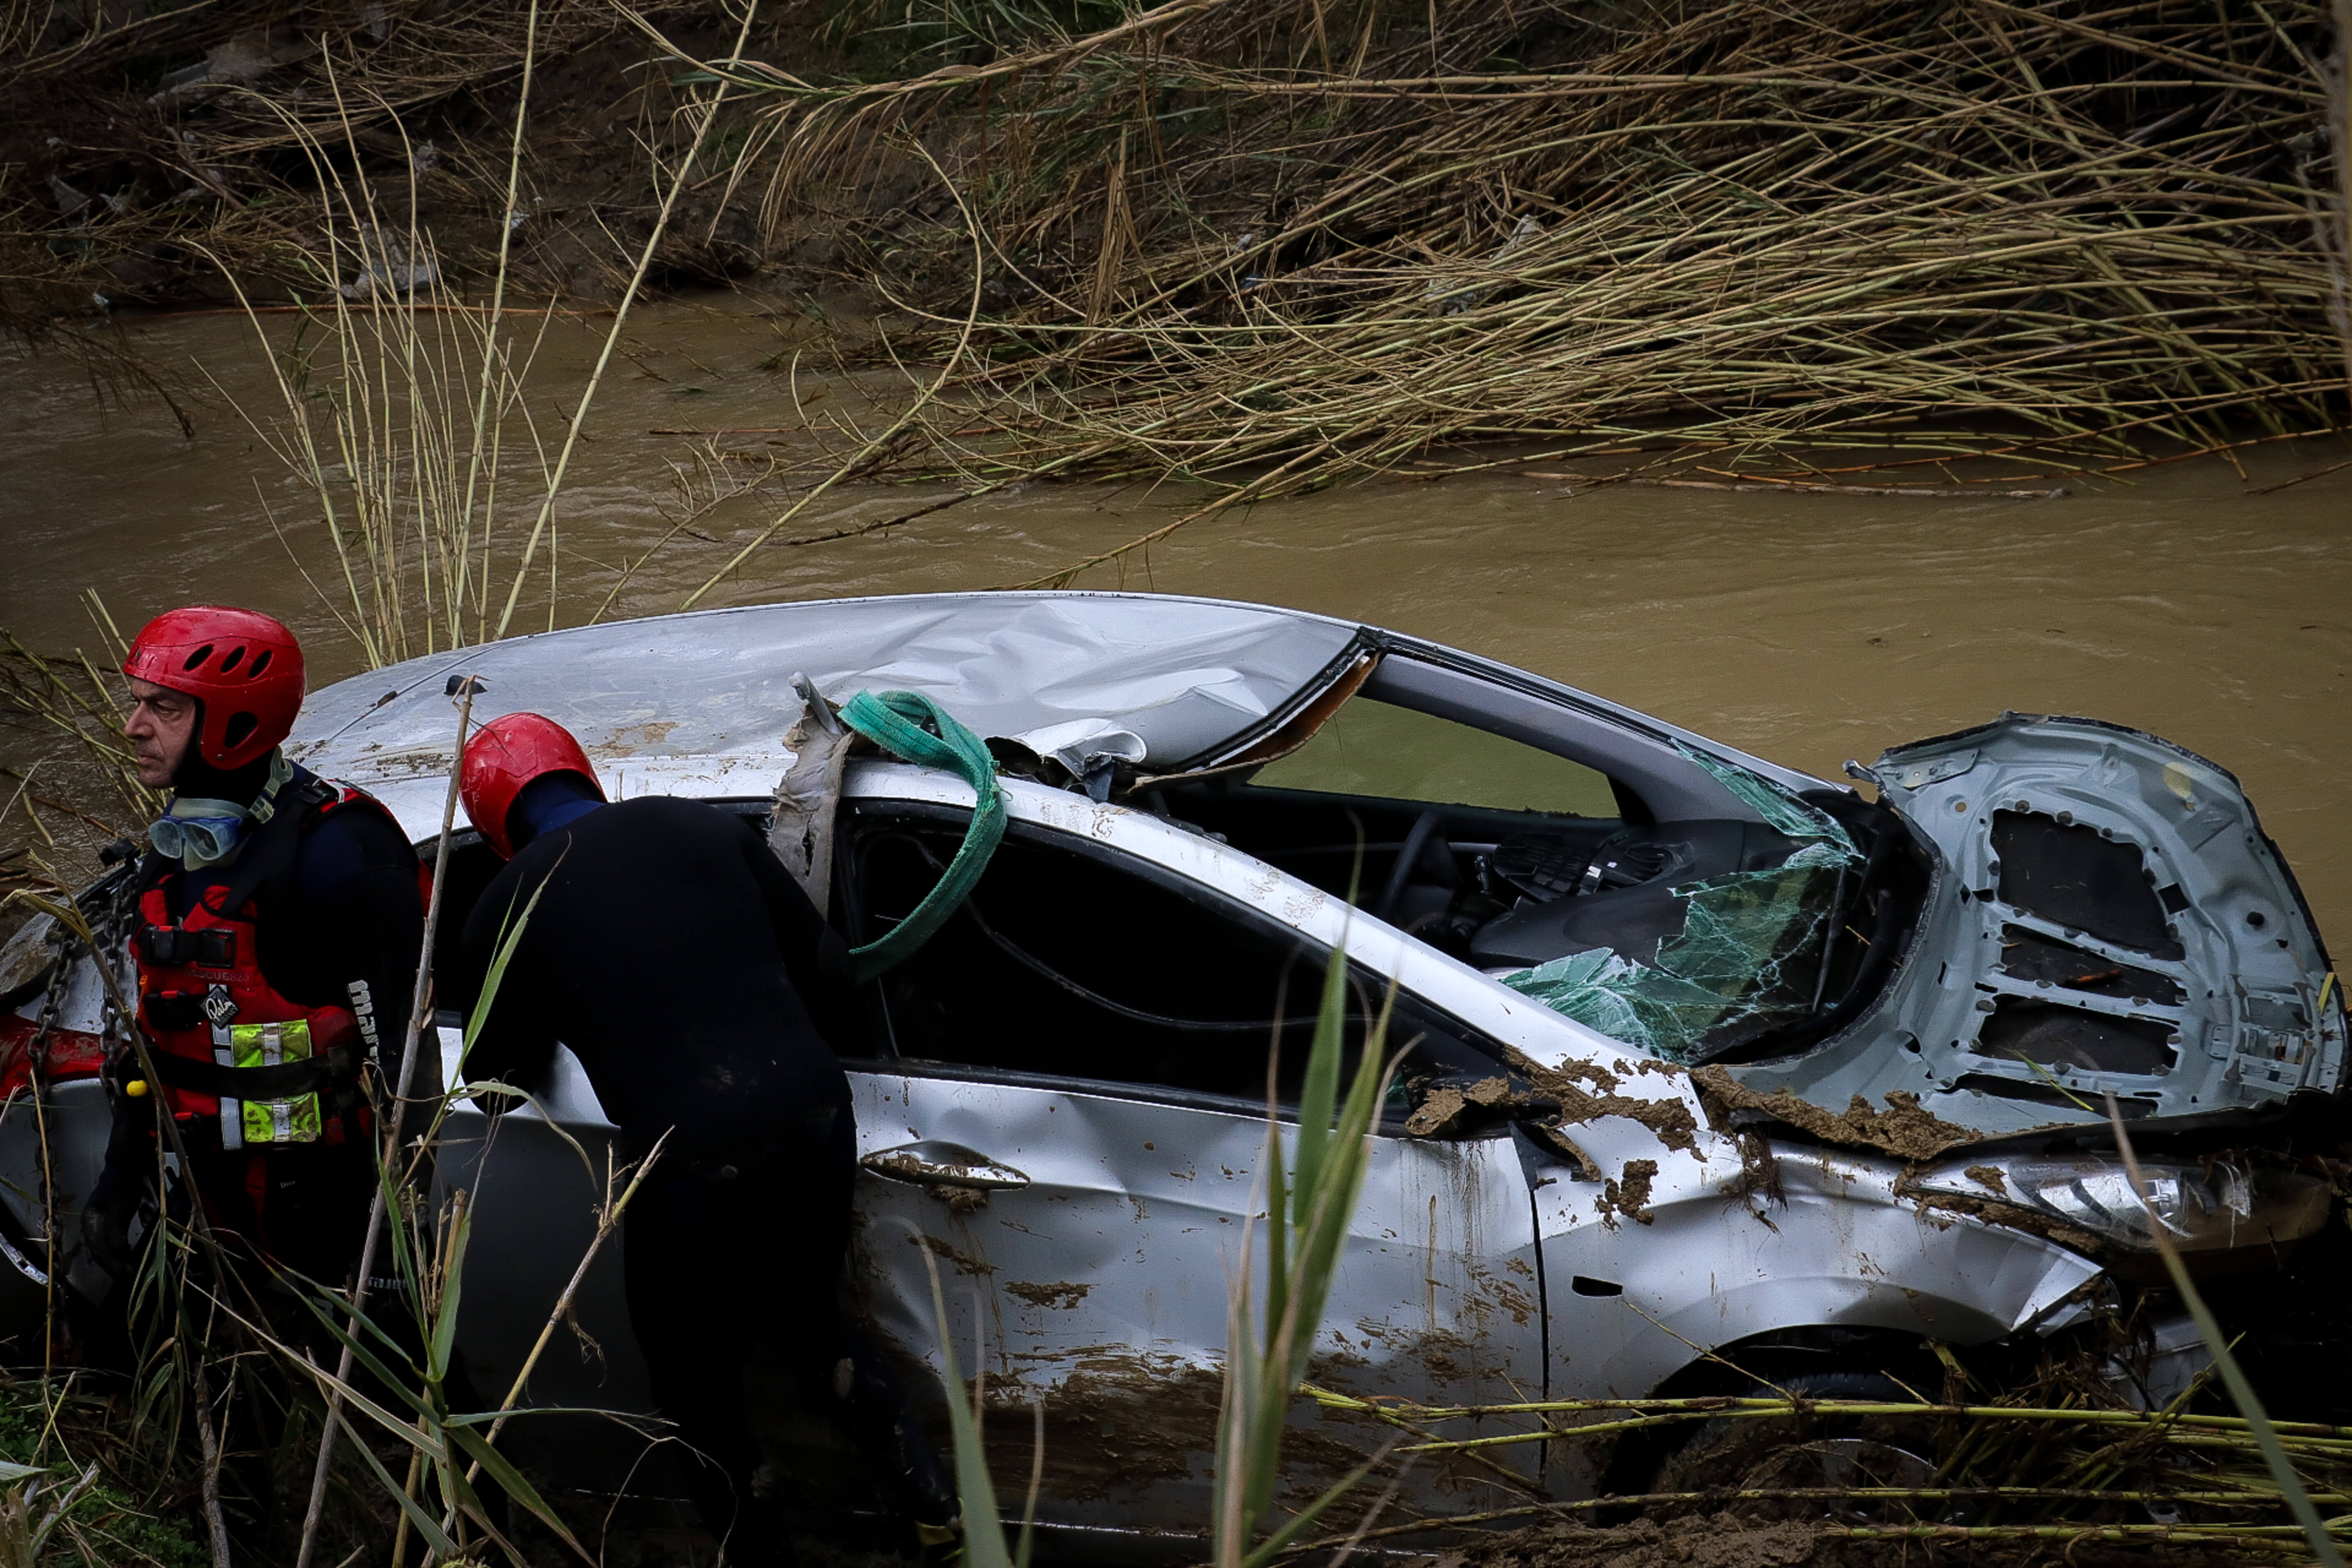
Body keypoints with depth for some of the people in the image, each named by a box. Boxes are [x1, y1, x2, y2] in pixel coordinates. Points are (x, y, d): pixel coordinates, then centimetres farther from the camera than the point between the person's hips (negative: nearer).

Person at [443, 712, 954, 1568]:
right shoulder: (710, 828, 8)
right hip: (817, 1121, 4)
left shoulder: (506, 910, 1)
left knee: (701, 1392, 18)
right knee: (806, 1320, 30)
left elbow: (494, 1078, 15)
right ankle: (930, 1488, 19)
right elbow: (827, 968, 11)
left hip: (692, 1166, -4)